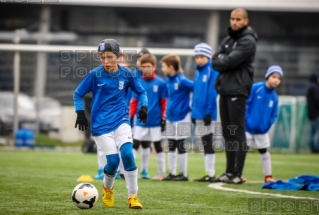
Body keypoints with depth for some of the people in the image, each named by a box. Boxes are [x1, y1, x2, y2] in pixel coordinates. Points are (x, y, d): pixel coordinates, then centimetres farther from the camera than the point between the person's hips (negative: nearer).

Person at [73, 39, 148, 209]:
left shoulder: (126, 74, -1)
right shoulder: (95, 74, -6)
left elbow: (141, 92, 13)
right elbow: (78, 94, 4)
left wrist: (143, 106, -5)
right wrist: (80, 112, -10)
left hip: (121, 121, 1)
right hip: (101, 125, -1)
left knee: (127, 154, -19)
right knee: (113, 160, -10)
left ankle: (133, 197, -8)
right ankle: (107, 189, 24)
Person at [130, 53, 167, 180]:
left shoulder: (160, 83, -5)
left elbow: (164, 103, -2)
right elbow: (134, 102, 5)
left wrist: (163, 119, -4)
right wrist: (130, 117, -1)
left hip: (156, 122, -2)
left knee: (158, 146, 7)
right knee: (135, 144, -3)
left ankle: (161, 172, 16)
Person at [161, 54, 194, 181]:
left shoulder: (182, 80, -17)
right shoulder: (168, 80, 7)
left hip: (181, 118, -8)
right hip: (171, 118, 8)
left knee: (180, 146, -1)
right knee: (171, 147, 10)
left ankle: (184, 174, 7)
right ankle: (172, 173, 17)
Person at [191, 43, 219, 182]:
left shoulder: (212, 71, -11)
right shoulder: (198, 72, 12)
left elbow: (212, 93, -16)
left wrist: (209, 112, -19)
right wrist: (193, 111, 16)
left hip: (206, 114, -8)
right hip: (198, 113, 8)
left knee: (208, 143, -4)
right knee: (205, 143, 11)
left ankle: (210, 173, 0)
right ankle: (208, 172, 15)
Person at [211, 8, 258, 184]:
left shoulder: (248, 41, -8)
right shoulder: (228, 40, 18)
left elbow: (230, 61, -18)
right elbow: (215, 61, 7)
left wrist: (221, 60, -1)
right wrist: (225, 62, -10)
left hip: (237, 91, -8)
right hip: (224, 90, 8)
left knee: (237, 133, -8)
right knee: (227, 133, 10)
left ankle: (237, 174, -9)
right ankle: (229, 172, 14)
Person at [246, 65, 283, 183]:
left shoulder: (275, 97, 0)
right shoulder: (255, 88, -16)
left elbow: (273, 115, 8)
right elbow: (245, 104, -15)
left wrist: (267, 126, -4)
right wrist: (246, 120, -16)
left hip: (262, 130, 4)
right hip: (248, 128, -4)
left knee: (264, 151, 13)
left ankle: (268, 176, 21)